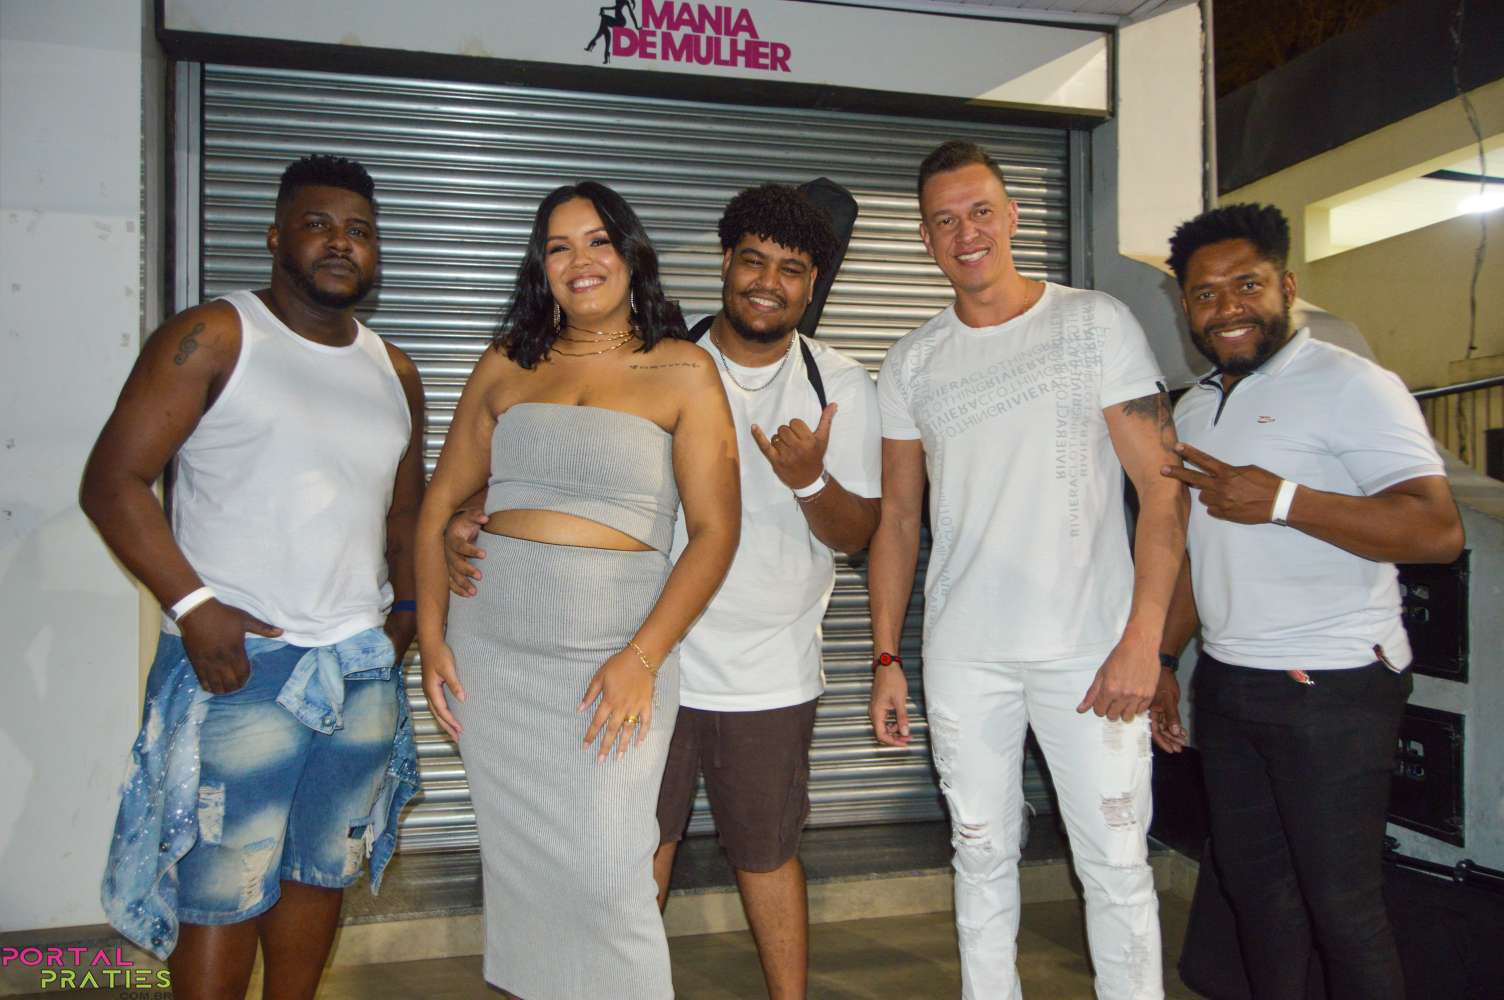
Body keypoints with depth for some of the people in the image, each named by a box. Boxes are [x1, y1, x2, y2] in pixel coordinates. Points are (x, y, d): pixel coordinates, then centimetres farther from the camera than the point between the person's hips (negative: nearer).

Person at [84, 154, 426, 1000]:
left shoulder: (394, 372, 13)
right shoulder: (213, 339, -4)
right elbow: (112, 481, -9)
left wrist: (407, 604, 8)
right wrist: (194, 606, -18)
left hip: (363, 668, 5)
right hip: (240, 661, -5)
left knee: (322, 867, 16)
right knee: (223, 885, 2)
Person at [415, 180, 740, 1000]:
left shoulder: (682, 371, 0)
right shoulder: (506, 366, 10)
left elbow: (715, 531, -6)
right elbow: (440, 504, 12)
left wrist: (641, 658, -14)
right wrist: (430, 638, 4)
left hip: (615, 652, -3)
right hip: (489, 648, 3)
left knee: (606, 878, -7)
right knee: (517, 867, 12)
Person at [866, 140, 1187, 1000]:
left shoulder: (1096, 323, -1)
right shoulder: (912, 363, 8)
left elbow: (1163, 488, -5)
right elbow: (899, 518, 11)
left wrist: (1143, 639, -13)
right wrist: (886, 656, 5)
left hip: (1089, 650, -3)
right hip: (963, 655, 3)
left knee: (1116, 866, 4)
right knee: (982, 857, 13)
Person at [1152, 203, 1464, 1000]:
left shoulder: (1349, 385, -10)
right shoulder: (1194, 409, 13)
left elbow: (1438, 530, -20)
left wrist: (1282, 500, -25)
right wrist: (1161, 660, 16)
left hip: (1333, 687, -7)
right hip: (1226, 685, 7)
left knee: (1340, 902, 1)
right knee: (1253, 886, 15)